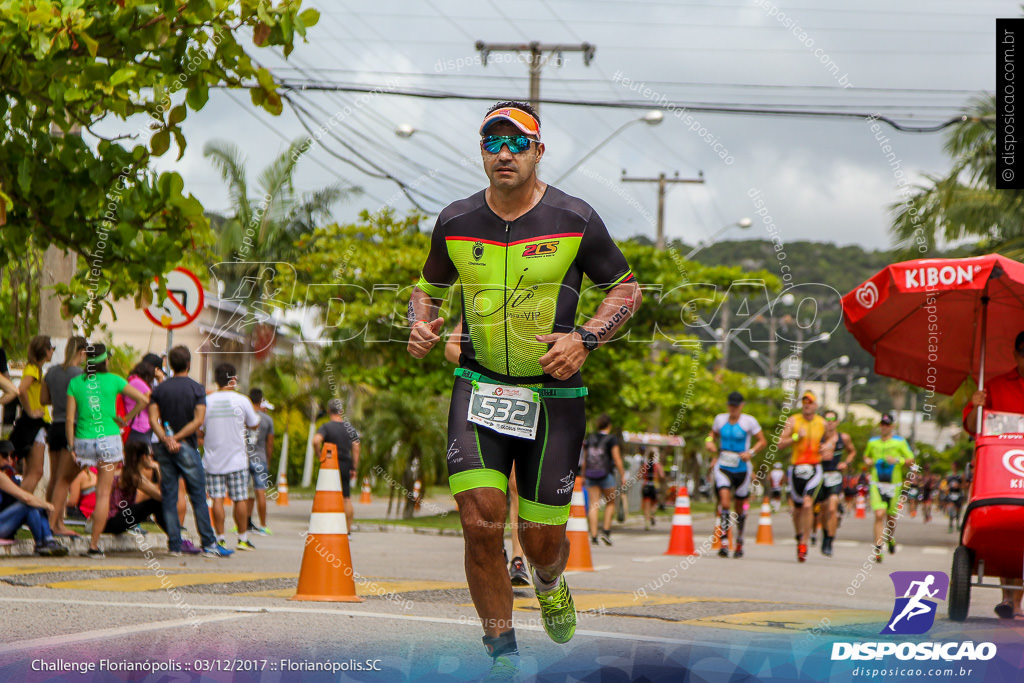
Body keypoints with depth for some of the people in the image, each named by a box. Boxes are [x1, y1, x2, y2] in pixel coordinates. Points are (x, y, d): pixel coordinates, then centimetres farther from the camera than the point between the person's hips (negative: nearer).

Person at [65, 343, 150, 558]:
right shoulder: (113, 381, -1)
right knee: (103, 493, 0)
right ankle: (94, 545, -2)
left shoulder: (75, 383, 2)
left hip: (83, 441, 1)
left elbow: (70, 419, 0)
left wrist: (71, 446, 5)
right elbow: (143, 400, -2)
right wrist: (126, 419, 9)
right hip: (109, 439, -1)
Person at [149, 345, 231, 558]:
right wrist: (177, 438, -12)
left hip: (164, 448, 3)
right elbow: (198, 420, -14)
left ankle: (174, 545, 2)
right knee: (198, 497, 2)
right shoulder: (196, 388, -4)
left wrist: (166, 439, -16)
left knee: (169, 498, 5)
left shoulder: (159, 389, 4)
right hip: (187, 447, -3)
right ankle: (209, 544, 2)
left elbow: (153, 419, -7)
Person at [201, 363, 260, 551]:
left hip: (212, 460, 1)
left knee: (217, 500, 2)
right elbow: (254, 424, 6)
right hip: (237, 459, -1)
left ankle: (220, 538, -1)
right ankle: (243, 539, 12)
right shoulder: (242, 400, -6)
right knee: (240, 499, 7)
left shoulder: (207, 401, -3)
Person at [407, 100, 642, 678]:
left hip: (554, 395, -1)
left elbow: (627, 288, 4)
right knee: (481, 523, -16)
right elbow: (429, 286, 19)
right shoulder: (456, 222, 1)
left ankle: (549, 582, 44)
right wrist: (422, 325, -3)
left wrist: (585, 338, -12)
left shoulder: (575, 220, -6)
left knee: (542, 540, 4)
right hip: (478, 388, 1)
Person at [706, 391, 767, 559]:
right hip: (723, 468, 1)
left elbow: (763, 442, 2)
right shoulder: (720, 419, 5)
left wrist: (751, 452, -15)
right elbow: (713, 434, 23)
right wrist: (710, 441, 0)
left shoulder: (749, 421, -4)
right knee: (725, 501, -21)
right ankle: (724, 542, -23)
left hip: (741, 468, -1)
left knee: (739, 507, 10)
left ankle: (739, 542, 33)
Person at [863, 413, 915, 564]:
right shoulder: (872, 442, 10)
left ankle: (890, 538, 42)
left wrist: (898, 460, -16)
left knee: (891, 517, 10)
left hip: (894, 485, 0)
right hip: (877, 484, 0)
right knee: (879, 515, -15)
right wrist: (868, 461, 4)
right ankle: (878, 549, -16)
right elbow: (866, 456, 27)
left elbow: (911, 460, 1)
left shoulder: (900, 442, 1)